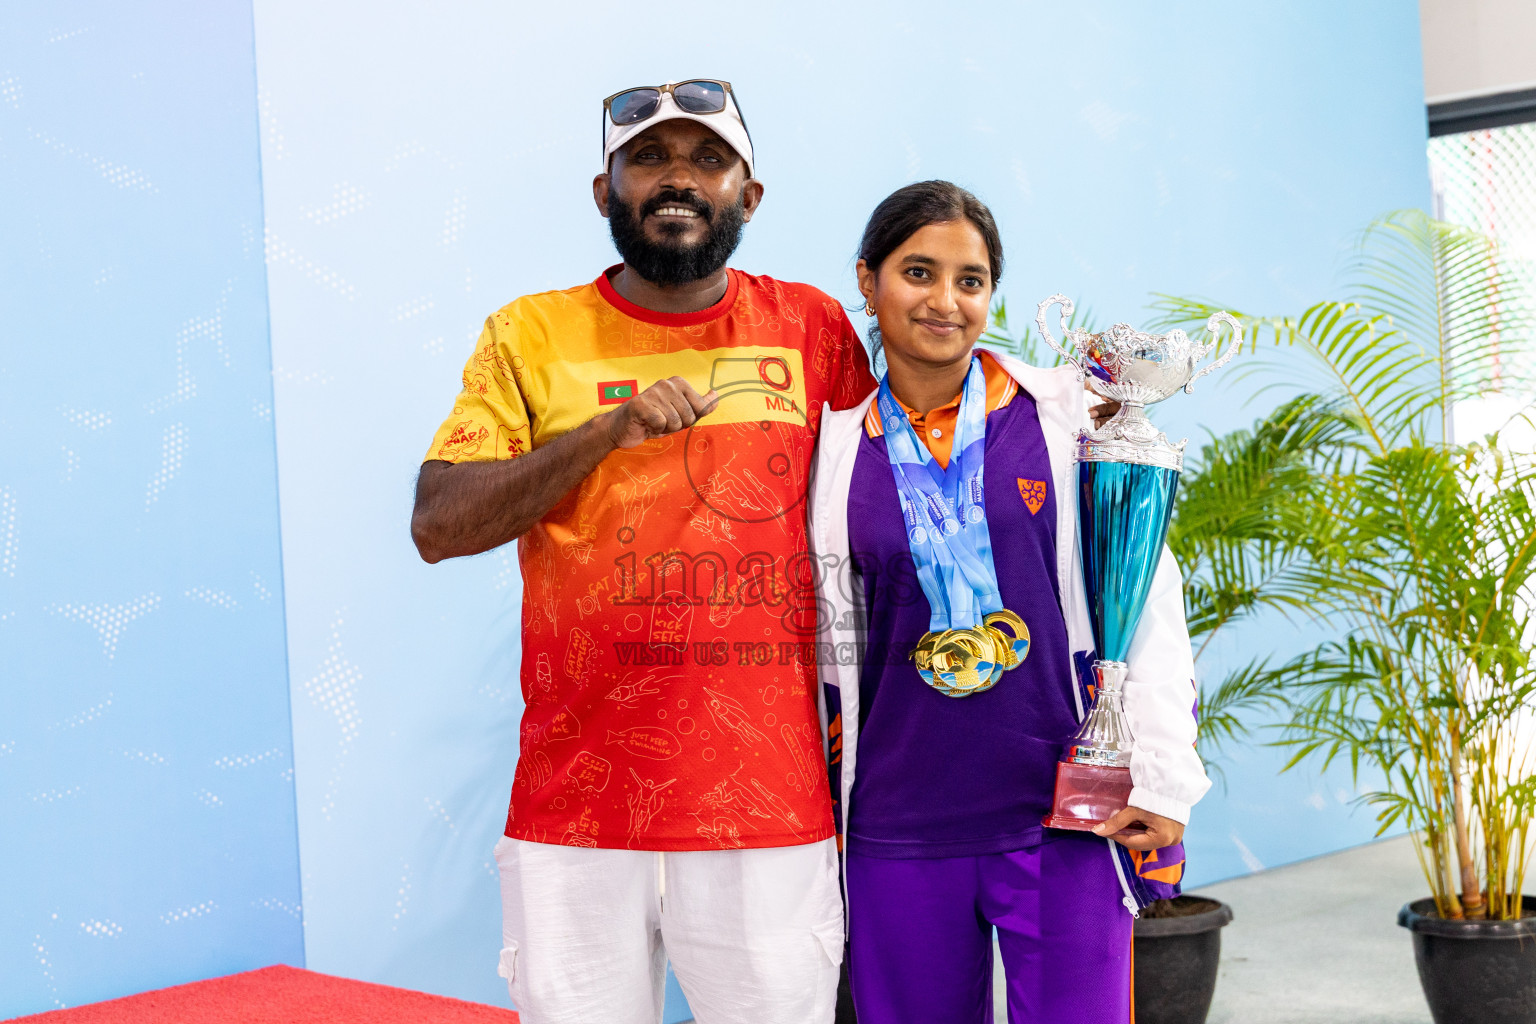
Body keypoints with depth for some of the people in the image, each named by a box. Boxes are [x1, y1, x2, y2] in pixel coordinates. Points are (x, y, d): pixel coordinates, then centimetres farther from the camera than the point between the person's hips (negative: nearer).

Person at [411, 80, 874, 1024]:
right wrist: (608, 429, -15)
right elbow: (437, 525, -5)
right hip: (576, 809, 0)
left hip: (770, 807, 1)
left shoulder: (812, 328, 7)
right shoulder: (534, 335, 4)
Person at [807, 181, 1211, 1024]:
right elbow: (830, 645, 11)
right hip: (900, 832, 2)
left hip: (1067, 822, -1)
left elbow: (1148, 598, 1)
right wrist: (819, 811, 11)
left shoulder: (1066, 413, 0)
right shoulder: (838, 451, 4)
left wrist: (1162, 779, -4)